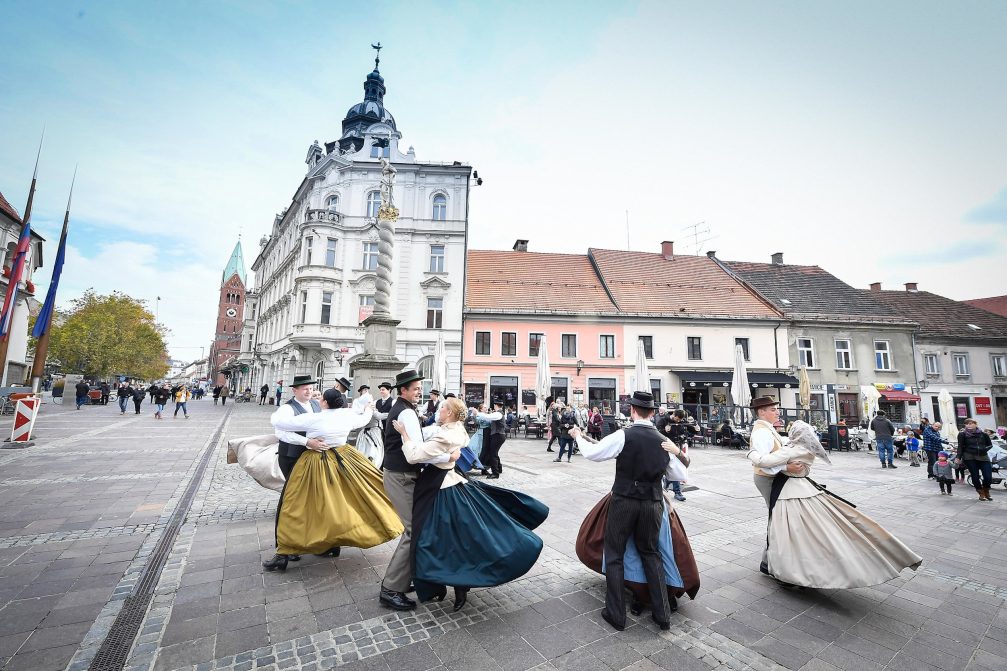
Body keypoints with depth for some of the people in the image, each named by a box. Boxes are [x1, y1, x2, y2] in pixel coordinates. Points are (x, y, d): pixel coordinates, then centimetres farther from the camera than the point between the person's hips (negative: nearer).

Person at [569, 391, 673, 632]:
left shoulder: (623, 436, -16)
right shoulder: (663, 441, -2)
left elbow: (592, 453, -9)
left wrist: (578, 436, 8)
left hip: (624, 501, -4)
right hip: (652, 503, 4)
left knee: (614, 555, 12)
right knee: (650, 553, 23)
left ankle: (616, 615, 20)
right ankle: (663, 615, 27)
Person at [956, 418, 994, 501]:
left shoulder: (983, 434, 5)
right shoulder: (962, 434, -2)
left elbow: (990, 444, 16)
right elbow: (960, 447, -2)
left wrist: (985, 449, -3)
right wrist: (958, 457, -9)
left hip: (983, 457, 2)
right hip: (970, 458, -2)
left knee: (988, 477, -2)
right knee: (975, 477, 1)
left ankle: (986, 492, 26)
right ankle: (981, 494, 19)